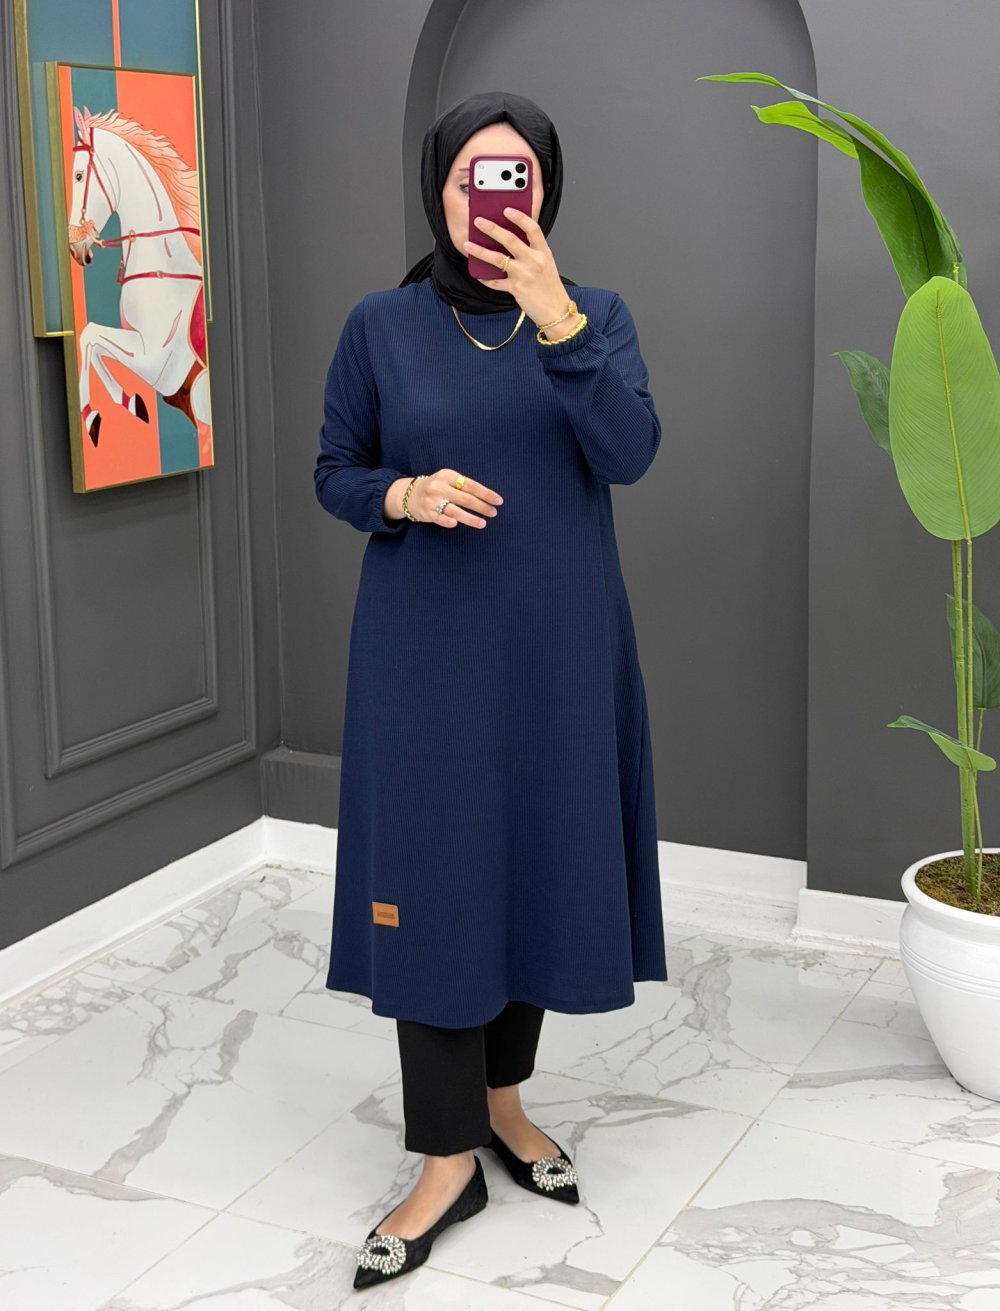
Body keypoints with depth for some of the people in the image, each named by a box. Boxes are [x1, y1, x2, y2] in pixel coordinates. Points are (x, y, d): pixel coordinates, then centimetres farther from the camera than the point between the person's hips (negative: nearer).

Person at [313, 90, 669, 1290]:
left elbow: (631, 454, -15)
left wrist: (554, 316, -25)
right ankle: (448, 1161, 9)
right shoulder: (382, 326, -1)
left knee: (539, 863, 9)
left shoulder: (595, 315, 1)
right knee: (433, 877, -1)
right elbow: (333, 475, 5)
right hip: (425, 650, -1)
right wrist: (405, 494, -17)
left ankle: (503, 1099, 30)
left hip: (557, 647, 2)